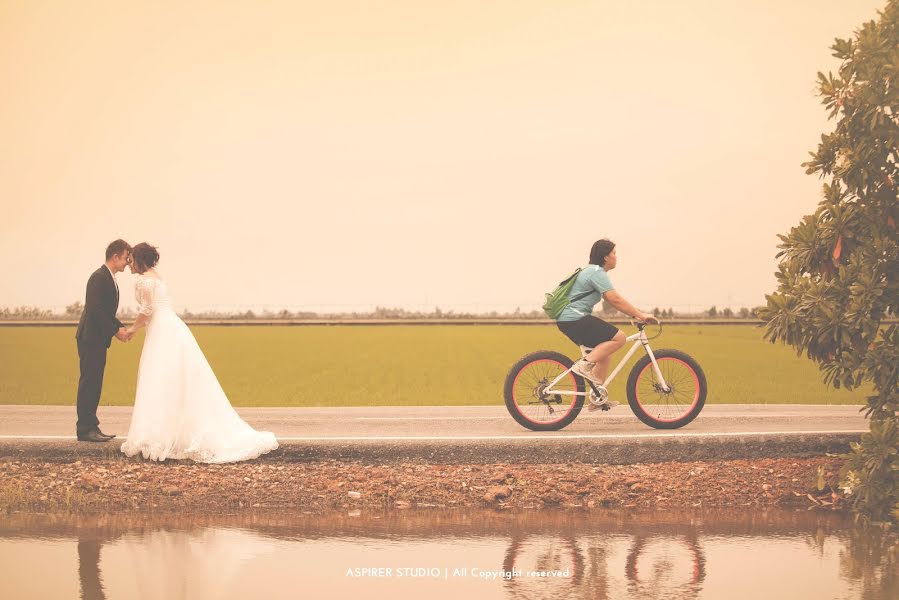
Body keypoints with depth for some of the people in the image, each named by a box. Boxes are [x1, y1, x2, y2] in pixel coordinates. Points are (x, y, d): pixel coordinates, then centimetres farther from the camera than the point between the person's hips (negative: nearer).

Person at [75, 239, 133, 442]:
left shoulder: (109, 278, 16)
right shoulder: (99, 277, -15)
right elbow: (96, 310, -21)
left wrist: (120, 327, 7)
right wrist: (115, 331, -17)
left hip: (98, 339, 10)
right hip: (90, 338, -10)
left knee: (94, 384, 10)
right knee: (89, 382, -7)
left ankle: (91, 426, 13)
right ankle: (85, 429, -5)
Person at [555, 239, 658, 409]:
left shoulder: (593, 271, 21)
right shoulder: (597, 273, -12)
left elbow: (611, 299, 22)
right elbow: (615, 299, -19)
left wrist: (634, 314, 16)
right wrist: (640, 315, -16)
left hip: (567, 320, 11)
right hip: (576, 320, -11)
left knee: (605, 352, 16)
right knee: (619, 337, -15)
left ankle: (597, 398, 15)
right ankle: (585, 365, -15)